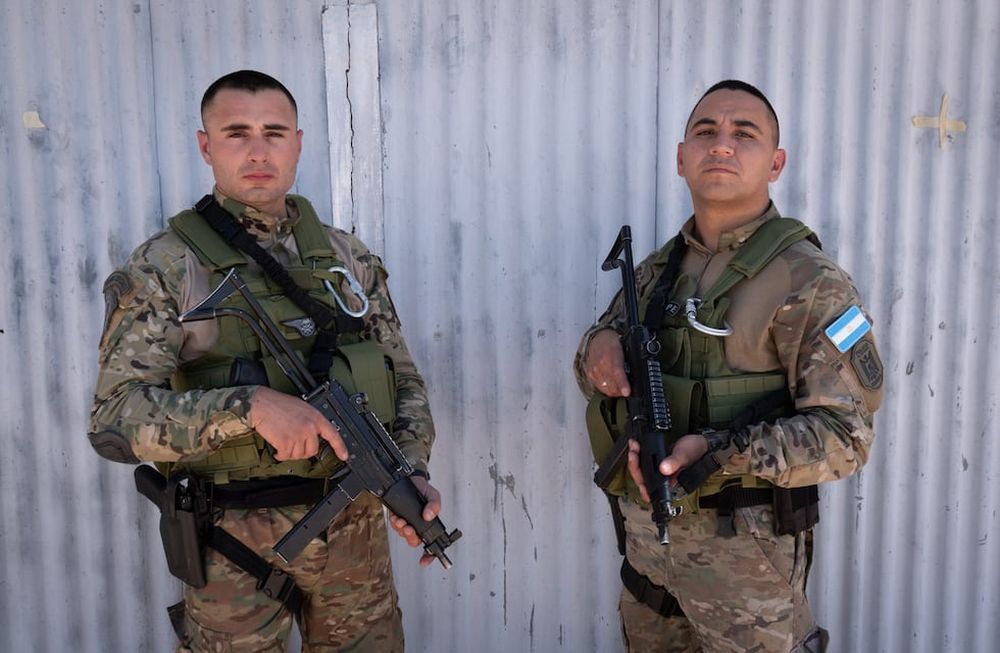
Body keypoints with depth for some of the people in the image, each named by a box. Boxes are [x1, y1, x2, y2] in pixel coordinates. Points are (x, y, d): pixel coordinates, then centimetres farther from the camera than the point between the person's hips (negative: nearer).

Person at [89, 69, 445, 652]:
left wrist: (413, 470, -8)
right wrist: (250, 404, -27)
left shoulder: (350, 258, 4)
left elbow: (404, 381, 9)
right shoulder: (164, 268, -8)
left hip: (357, 530, 4)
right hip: (237, 542, -3)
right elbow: (114, 419, -14)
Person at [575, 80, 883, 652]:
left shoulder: (808, 280, -13)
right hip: (645, 534, 6)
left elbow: (845, 434, -17)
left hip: (744, 549, -6)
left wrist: (719, 452, -30)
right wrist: (600, 345, -11)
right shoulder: (658, 268, 6)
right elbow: (594, 368, 13)